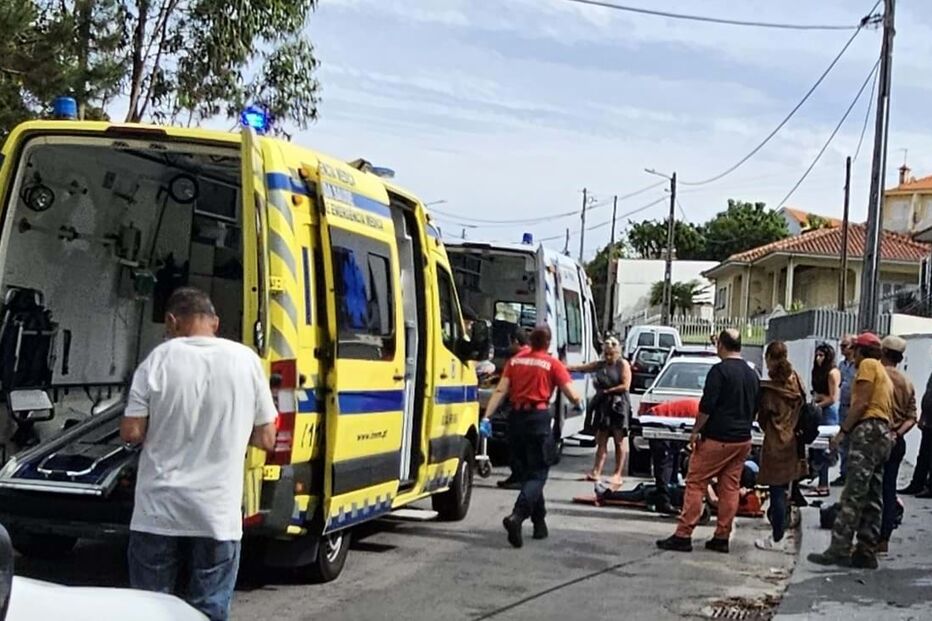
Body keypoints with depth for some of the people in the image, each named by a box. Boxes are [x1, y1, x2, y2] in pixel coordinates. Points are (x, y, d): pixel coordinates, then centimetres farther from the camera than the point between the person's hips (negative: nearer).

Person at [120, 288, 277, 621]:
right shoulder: (246, 360, -1)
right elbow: (266, 439, 3)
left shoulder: (159, 359, -5)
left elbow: (131, 433, -6)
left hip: (158, 510, 0)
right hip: (218, 514, 1)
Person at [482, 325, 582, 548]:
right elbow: (573, 396, -8)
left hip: (518, 418, 5)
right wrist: (579, 403, 14)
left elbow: (500, 391, -1)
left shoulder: (515, 361, 8)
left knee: (529, 471, 18)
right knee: (538, 474, -3)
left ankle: (539, 522, 25)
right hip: (539, 419, -5)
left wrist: (486, 417, -4)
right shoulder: (553, 364, -4)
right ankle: (517, 516, -25)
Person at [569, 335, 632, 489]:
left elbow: (625, 386, -10)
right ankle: (596, 472, 1)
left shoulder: (623, 364, -2)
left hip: (619, 405, -5)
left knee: (620, 440, 0)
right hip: (602, 405, 5)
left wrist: (608, 391, -9)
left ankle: (617, 474, 3)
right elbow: (580, 368, 13)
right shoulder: (600, 365, 12)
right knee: (601, 440, 3)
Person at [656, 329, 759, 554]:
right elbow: (755, 409, 17)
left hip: (717, 439, -7)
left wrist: (696, 431, -8)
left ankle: (683, 535, -4)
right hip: (743, 440, 7)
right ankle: (722, 537, 11)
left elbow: (707, 406, -16)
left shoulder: (720, 370, -12)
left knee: (695, 484, -2)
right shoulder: (752, 375, 11)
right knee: (730, 488, 9)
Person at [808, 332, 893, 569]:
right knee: (872, 499, 7)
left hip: (867, 430, -10)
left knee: (852, 495, -15)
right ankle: (866, 552, 7)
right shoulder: (885, 375, 27)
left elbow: (861, 403, -10)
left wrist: (843, 431, -11)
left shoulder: (868, 365, 0)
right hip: (884, 434, 10)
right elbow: (885, 408, 18)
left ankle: (839, 550, -20)